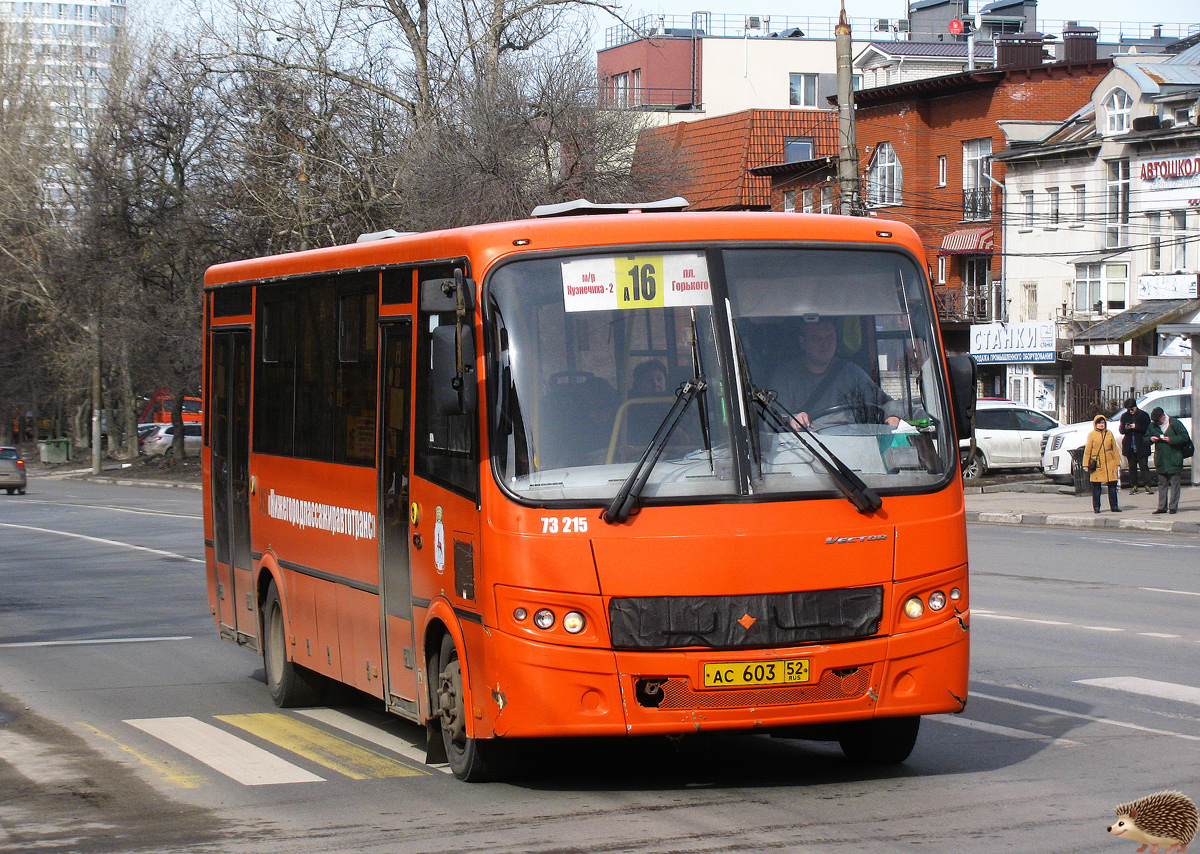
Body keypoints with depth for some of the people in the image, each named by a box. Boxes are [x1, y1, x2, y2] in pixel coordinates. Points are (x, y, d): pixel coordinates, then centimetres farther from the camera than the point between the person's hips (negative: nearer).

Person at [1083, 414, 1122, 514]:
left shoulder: (1109, 434, 11)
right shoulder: (1092, 434, 3)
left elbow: (1115, 449, 14)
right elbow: (1087, 450, 3)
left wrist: (1117, 463, 11)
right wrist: (1086, 464, -2)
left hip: (1110, 464, 3)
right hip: (1097, 465, -3)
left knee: (1112, 485, 2)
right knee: (1096, 486, 0)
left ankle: (1114, 506, 9)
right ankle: (1096, 507, 7)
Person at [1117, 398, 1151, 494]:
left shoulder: (1143, 415, -1)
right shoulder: (1124, 416, 11)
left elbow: (1147, 428, -7)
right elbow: (1121, 430, 8)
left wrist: (1136, 426, -17)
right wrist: (1126, 428, -14)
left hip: (1141, 446, -4)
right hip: (1130, 446, 4)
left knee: (1143, 466, -5)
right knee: (1132, 467, 6)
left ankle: (1147, 486, -6)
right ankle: (1134, 486, 10)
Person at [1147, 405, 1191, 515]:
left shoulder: (1175, 423, -5)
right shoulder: (1152, 426, 8)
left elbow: (1185, 437, -6)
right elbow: (1146, 437, 17)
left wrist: (1171, 440, -17)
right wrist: (1151, 439, -6)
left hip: (1174, 459, -4)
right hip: (1161, 459, 4)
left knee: (1174, 483, -2)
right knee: (1162, 484, 8)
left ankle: (1173, 506, 1)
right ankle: (1162, 507, 12)